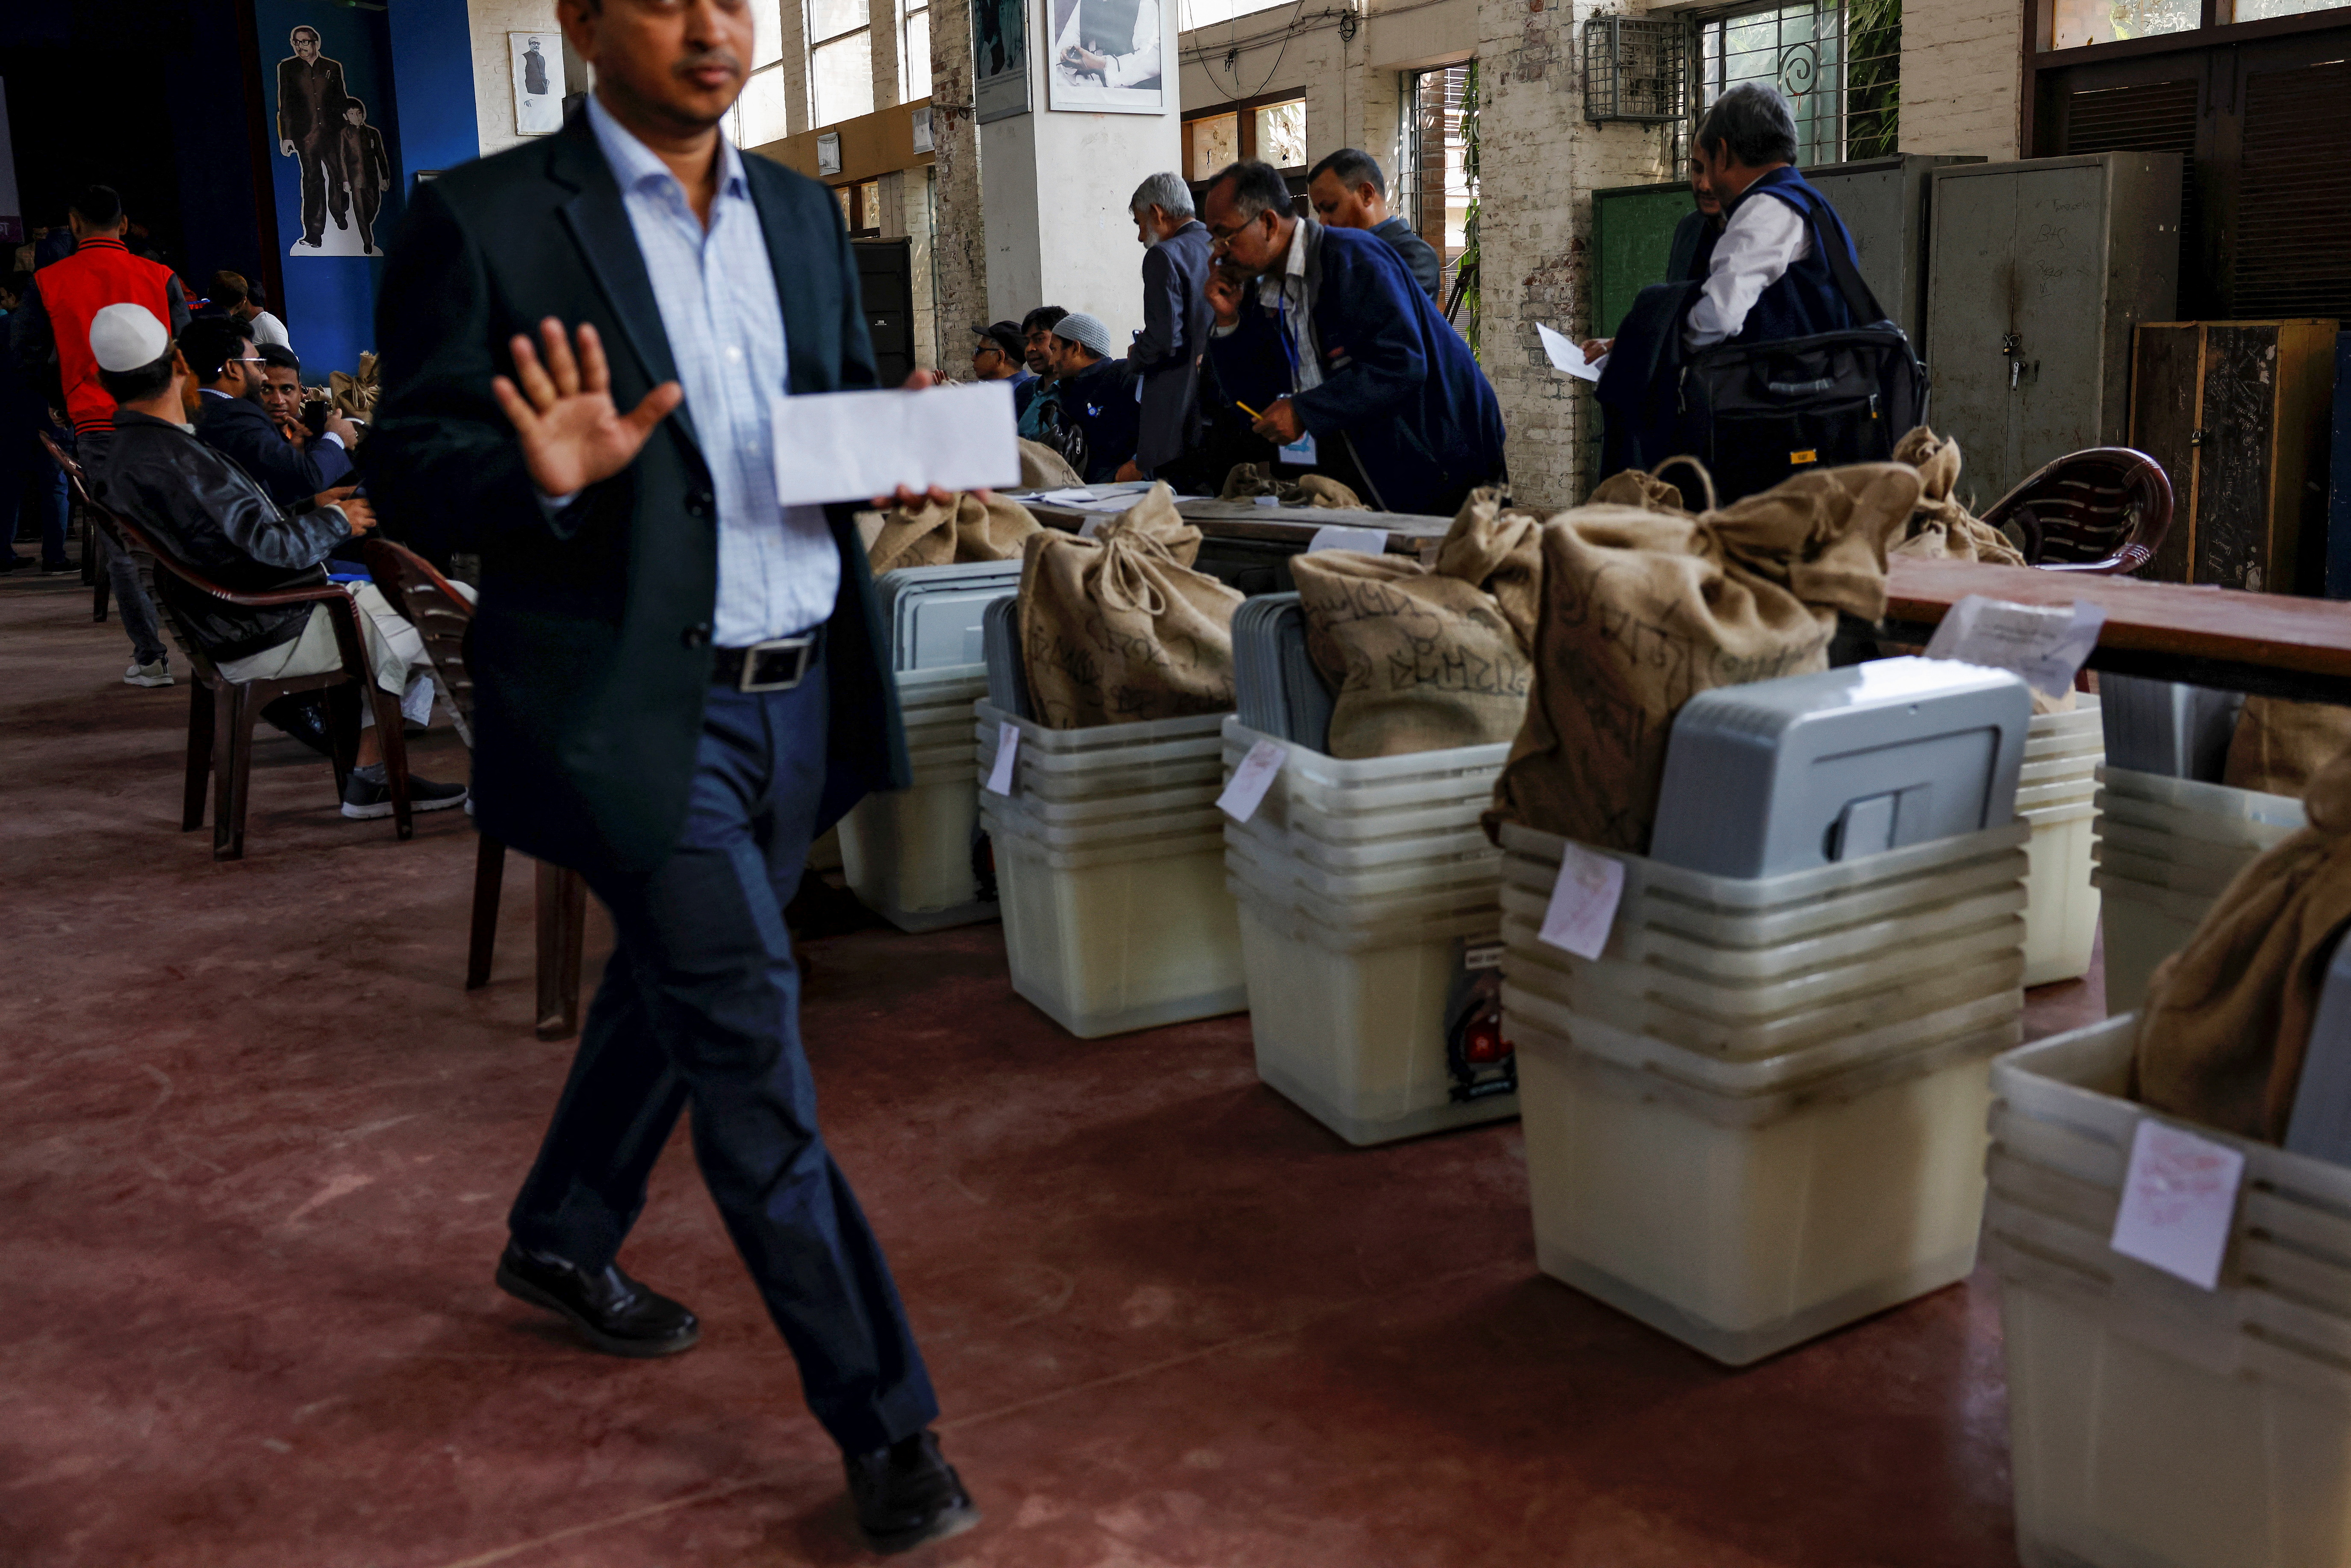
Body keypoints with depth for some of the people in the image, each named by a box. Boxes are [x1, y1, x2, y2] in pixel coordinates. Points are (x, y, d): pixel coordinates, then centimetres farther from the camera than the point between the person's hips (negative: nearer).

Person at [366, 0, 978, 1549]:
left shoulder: (804, 211, 11)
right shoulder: (485, 220, -7)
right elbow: (408, 463, -7)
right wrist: (547, 480, -28)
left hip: (803, 691, 7)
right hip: (635, 706, -6)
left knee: (678, 993, 22)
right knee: (750, 1042, -5)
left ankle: (563, 1239, 48)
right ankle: (886, 1427, 7)